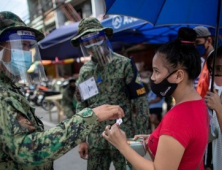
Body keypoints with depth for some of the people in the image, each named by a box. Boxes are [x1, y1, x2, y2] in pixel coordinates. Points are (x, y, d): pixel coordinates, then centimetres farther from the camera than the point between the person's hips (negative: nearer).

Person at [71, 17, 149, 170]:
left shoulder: (124, 64, -6)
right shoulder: (84, 71, 8)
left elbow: (141, 102, -8)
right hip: (95, 139, 4)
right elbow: (81, 106, 13)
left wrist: (140, 136, -11)